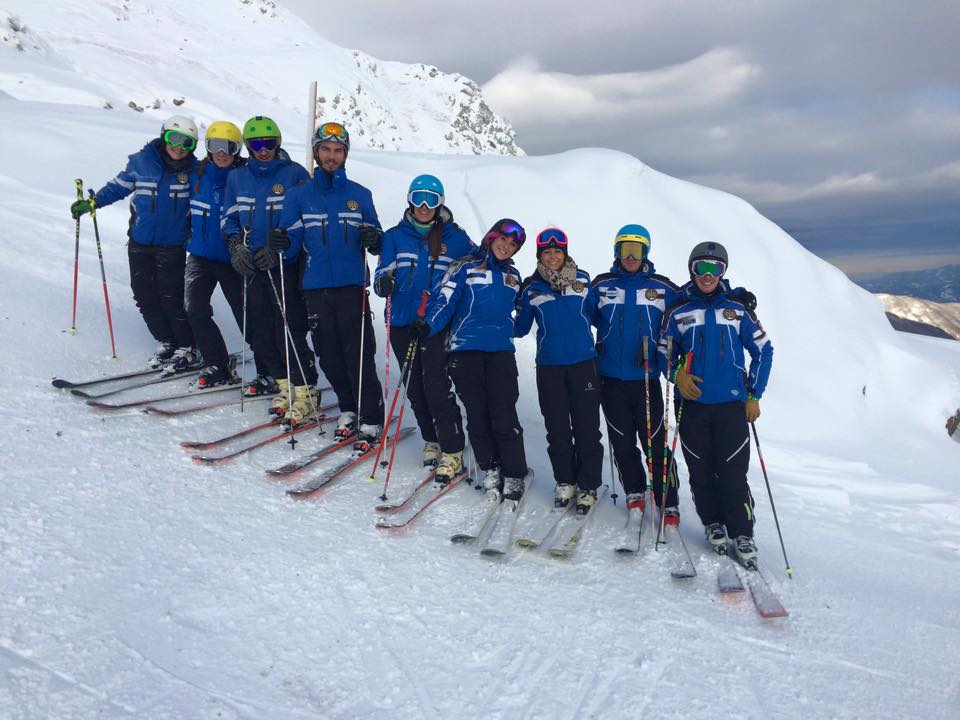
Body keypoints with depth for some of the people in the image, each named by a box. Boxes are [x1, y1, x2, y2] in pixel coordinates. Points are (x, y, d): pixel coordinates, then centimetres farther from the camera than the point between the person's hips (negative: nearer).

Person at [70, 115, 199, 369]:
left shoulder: (193, 169, -1)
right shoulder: (141, 162, 0)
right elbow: (119, 186, 10)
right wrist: (91, 202, -1)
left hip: (172, 246, -2)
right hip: (139, 243, 3)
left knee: (171, 297, -7)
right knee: (144, 296, 4)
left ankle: (187, 349, 5)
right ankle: (166, 343, 19)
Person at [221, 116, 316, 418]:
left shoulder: (295, 174, -4)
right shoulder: (237, 178, 12)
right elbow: (229, 218, 17)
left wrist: (278, 247, -13)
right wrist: (236, 245, -2)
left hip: (286, 264, -5)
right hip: (252, 265, 6)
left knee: (290, 327, -11)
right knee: (260, 328, 8)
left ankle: (304, 390, -4)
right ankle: (282, 381, 20)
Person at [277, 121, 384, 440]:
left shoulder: (359, 195, 10)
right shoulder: (301, 195, 11)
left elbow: (375, 241, 12)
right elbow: (293, 245, 8)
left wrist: (373, 240, -11)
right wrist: (281, 243, -14)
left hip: (352, 286, -2)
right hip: (316, 287, 2)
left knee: (359, 354, -7)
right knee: (329, 355, 7)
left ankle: (371, 419, 0)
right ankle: (348, 409, 24)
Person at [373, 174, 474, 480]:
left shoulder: (454, 238, 5)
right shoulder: (395, 236, 8)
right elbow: (383, 273, 7)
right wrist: (383, 283, -18)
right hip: (402, 322, 3)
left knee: (436, 384, -13)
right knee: (414, 386, 9)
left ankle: (453, 452, -6)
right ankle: (431, 440, 26)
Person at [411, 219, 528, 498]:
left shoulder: (513, 276, 19)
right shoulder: (467, 268, 5)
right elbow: (445, 300, -7)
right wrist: (428, 324, -21)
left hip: (501, 351, 2)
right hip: (465, 349, -2)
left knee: (504, 415, -7)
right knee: (477, 413, 2)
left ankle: (514, 475, 3)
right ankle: (490, 468, 17)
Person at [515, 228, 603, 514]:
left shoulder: (582, 280, 3)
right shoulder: (531, 287, 4)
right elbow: (519, 327, 10)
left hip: (583, 363, -1)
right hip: (549, 366, 1)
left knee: (587, 428, 1)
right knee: (557, 429, 8)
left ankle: (588, 487, 14)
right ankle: (565, 482, 25)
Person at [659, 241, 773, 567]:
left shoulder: (737, 310, 4)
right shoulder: (678, 313, 5)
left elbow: (763, 350, 8)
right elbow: (664, 352, 14)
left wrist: (754, 395, 4)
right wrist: (677, 374, -7)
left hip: (732, 405, -1)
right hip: (693, 405, 1)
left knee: (733, 474, -4)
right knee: (701, 472, 6)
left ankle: (743, 535, 9)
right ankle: (712, 524, 24)